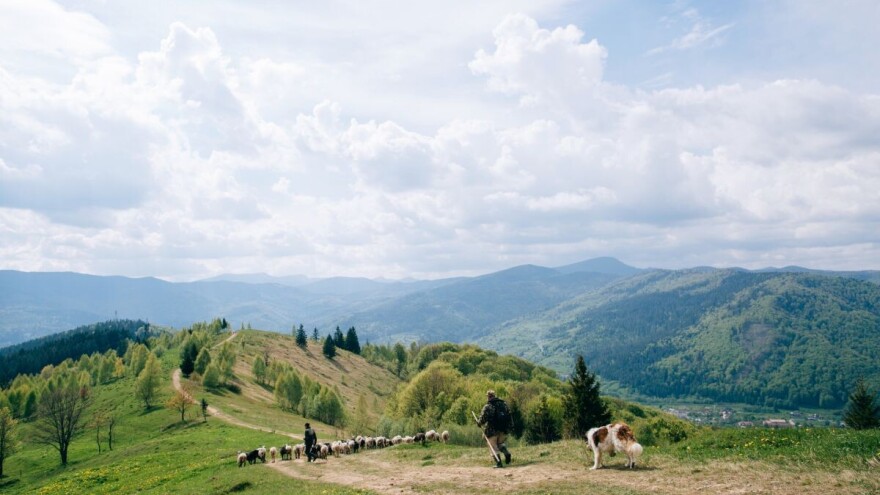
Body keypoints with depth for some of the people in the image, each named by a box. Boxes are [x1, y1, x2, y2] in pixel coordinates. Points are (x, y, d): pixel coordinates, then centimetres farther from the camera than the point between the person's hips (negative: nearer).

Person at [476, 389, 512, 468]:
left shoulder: (487, 407, -9)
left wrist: (478, 423, 7)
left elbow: (483, 419, -13)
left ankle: (498, 462, 0)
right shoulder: (503, 404, 8)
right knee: (500, 443, 23)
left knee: (494, 447, 6)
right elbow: (509, 415, 9)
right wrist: (507, 427, 16)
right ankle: (506, 453, -2)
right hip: (503, 429, 5)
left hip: (492, 430, -5)